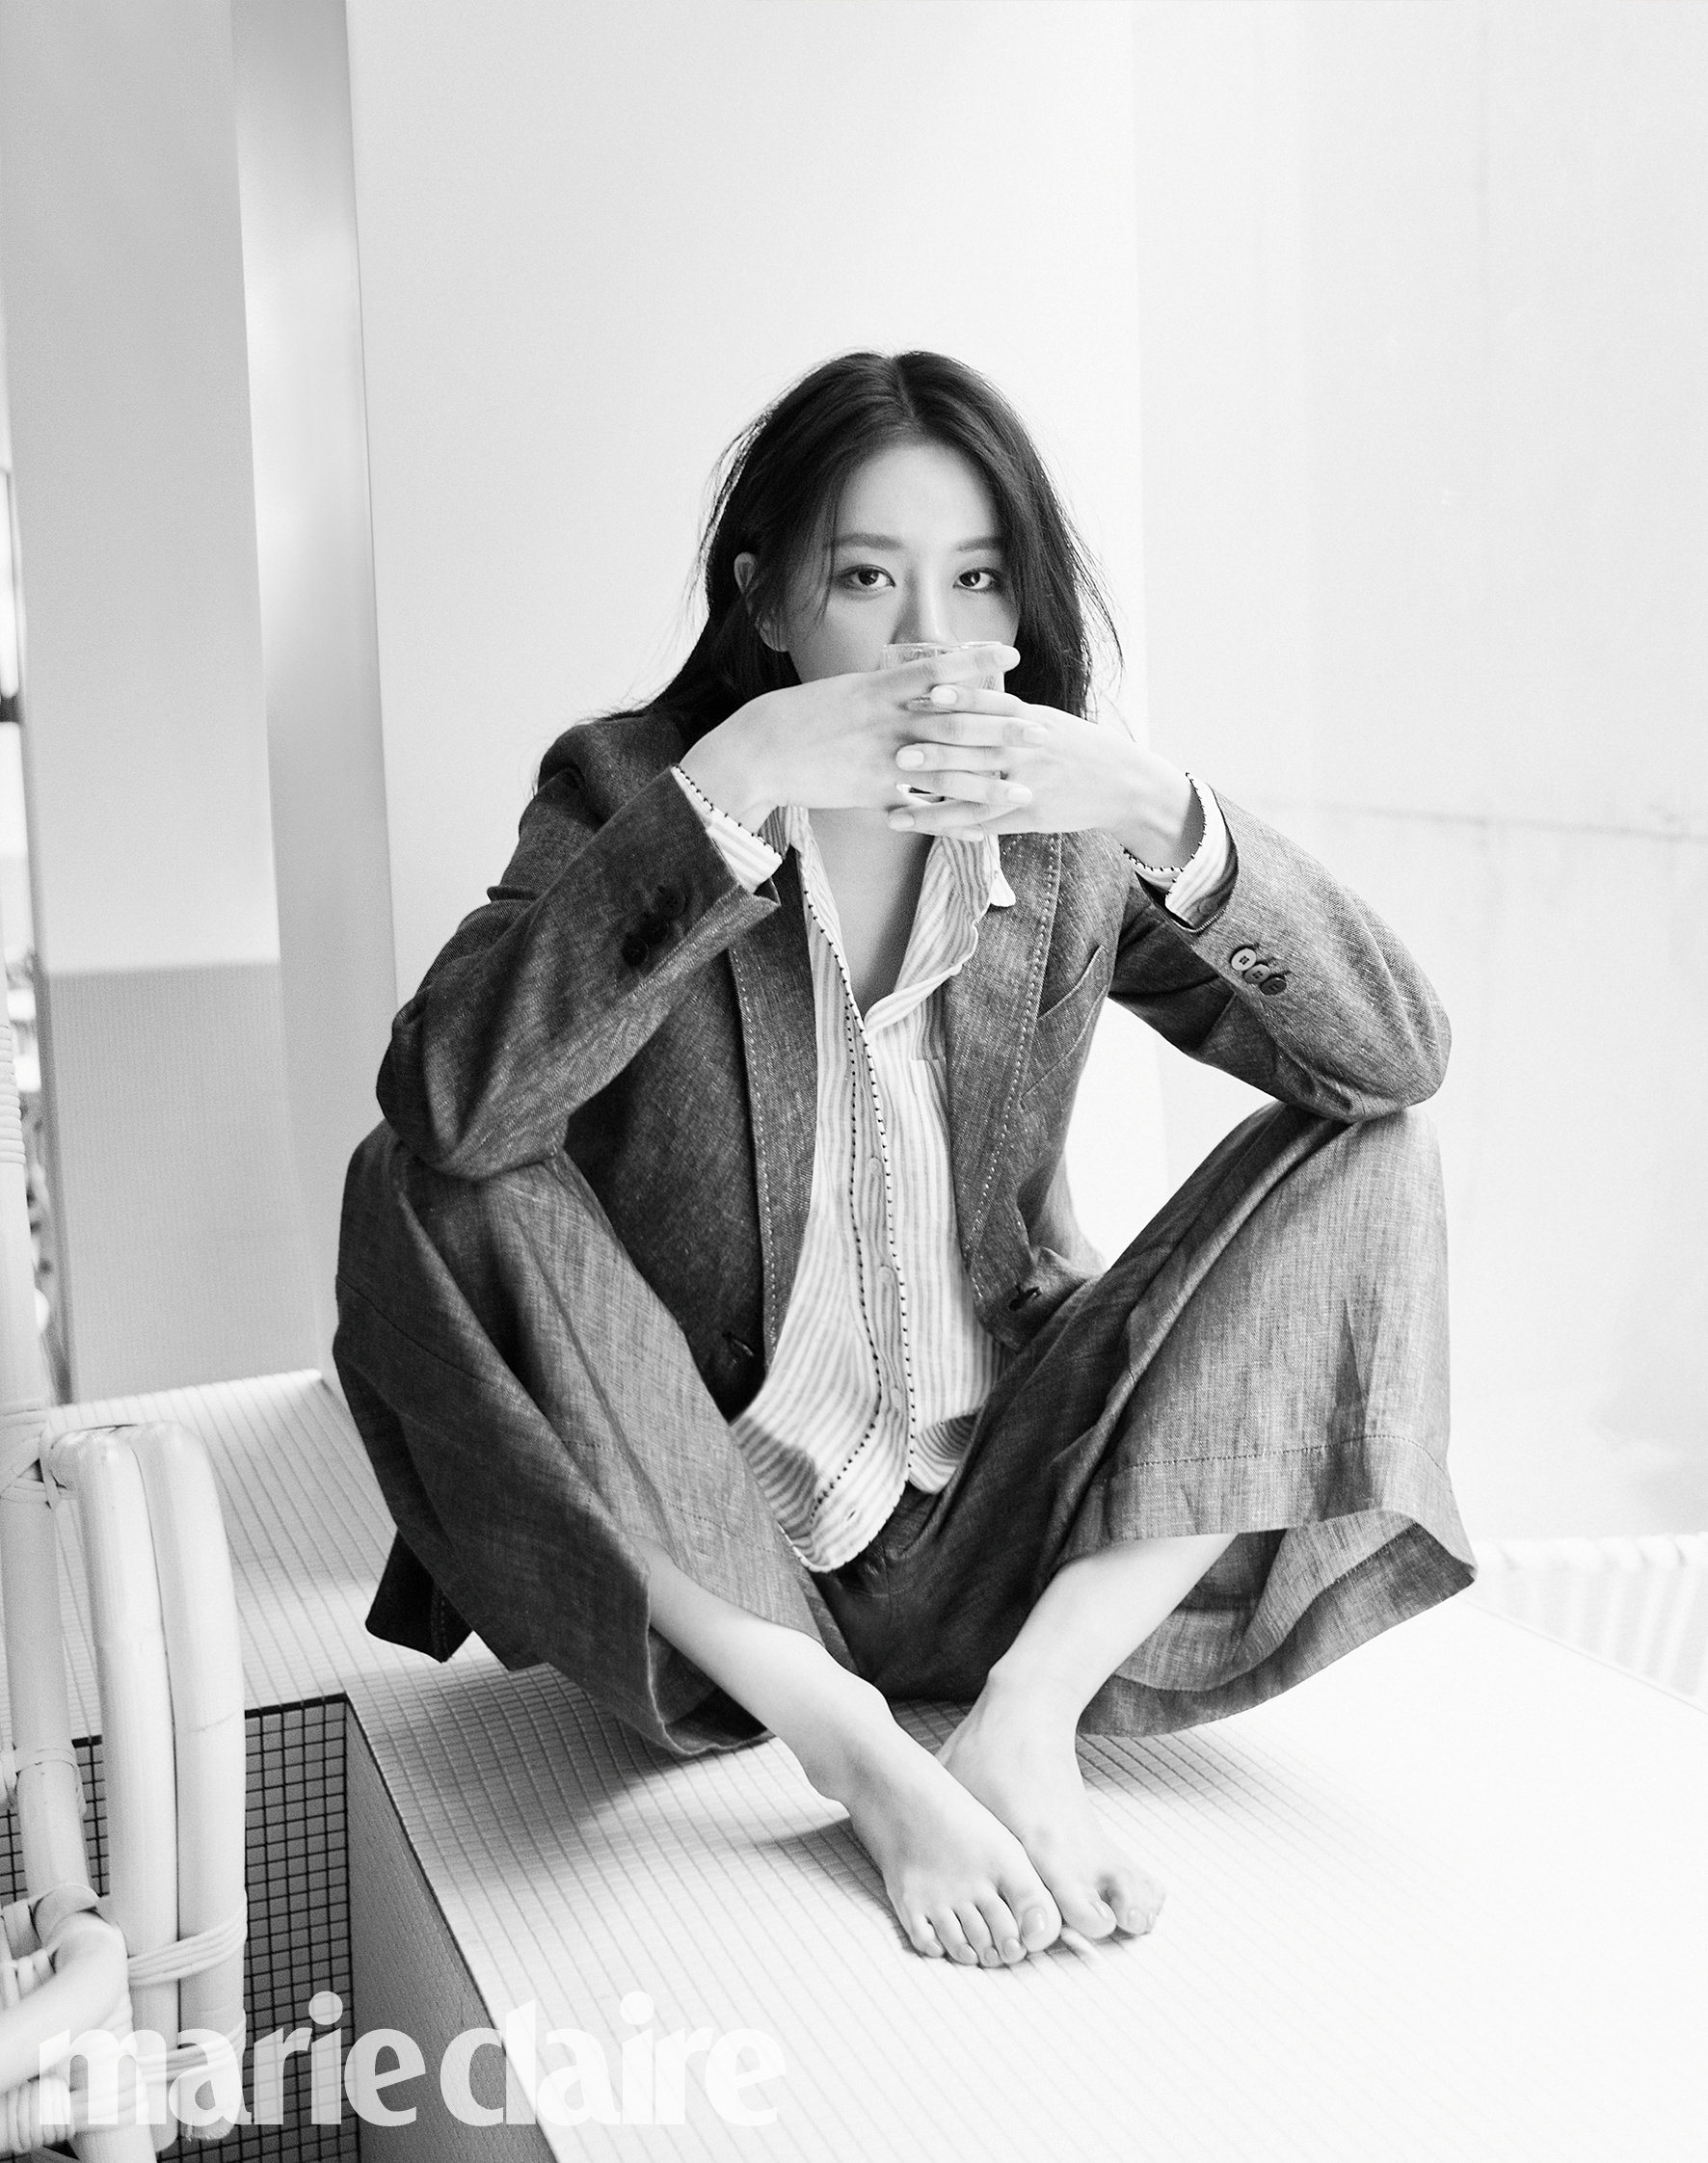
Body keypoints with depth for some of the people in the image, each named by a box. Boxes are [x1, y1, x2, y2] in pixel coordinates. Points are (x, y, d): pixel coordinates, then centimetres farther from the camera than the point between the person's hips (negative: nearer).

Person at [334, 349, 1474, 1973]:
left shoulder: (1065, 839, -1)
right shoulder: (625, 783, -7)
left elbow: (1398, 1059, -11)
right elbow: (449, 1100, -25)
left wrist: (1164, 815, -25)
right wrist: (732, 787, -30)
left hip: (994, 1522, 2)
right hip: (707, 1546, -2)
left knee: (1362, 1163, -9)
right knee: (416, 1192, -25)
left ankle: (1024, 1718, -16)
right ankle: (865, 1758, -21)